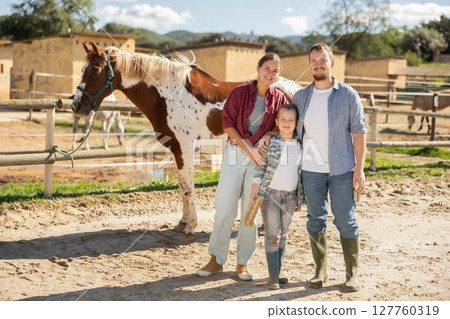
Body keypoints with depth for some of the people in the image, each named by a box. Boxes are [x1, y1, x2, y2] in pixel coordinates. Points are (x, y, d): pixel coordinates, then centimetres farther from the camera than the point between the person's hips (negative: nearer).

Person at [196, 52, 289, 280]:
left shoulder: (279, 99, 4)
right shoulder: (239, 93, -1)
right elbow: (228, 124, -5)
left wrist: (268, 135, -11)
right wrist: (249, 149, -13)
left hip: (261, 157, 1)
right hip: (235, 153, -1)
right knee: (224, 208, 0)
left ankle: (243, 263, 17)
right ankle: (216, 260, 13)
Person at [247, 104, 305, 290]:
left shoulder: (300, 146, 7)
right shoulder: (269, 142, -4)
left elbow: (301, 172, 13)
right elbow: (260, 169, -3)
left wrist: (300, 199, 14)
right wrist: (254, 194, -8)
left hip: (290, 196, 4)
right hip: (270, 194, -4)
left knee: (283, 236, 12)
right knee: (272, 235, -3)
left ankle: (279, 271, 23)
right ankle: (273, 277, 0)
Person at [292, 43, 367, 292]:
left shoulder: (348, 95, -1)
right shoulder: (300, 97, 7)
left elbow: (359, 132, -2)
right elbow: (293, 130, 12)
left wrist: (359, 169, -9)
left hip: (342, 169, -3)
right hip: (311, 169, 3)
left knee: (345, 221, 1)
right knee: (316, 220, 8)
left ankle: (352, 274, 14)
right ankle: (320, 271, 20)